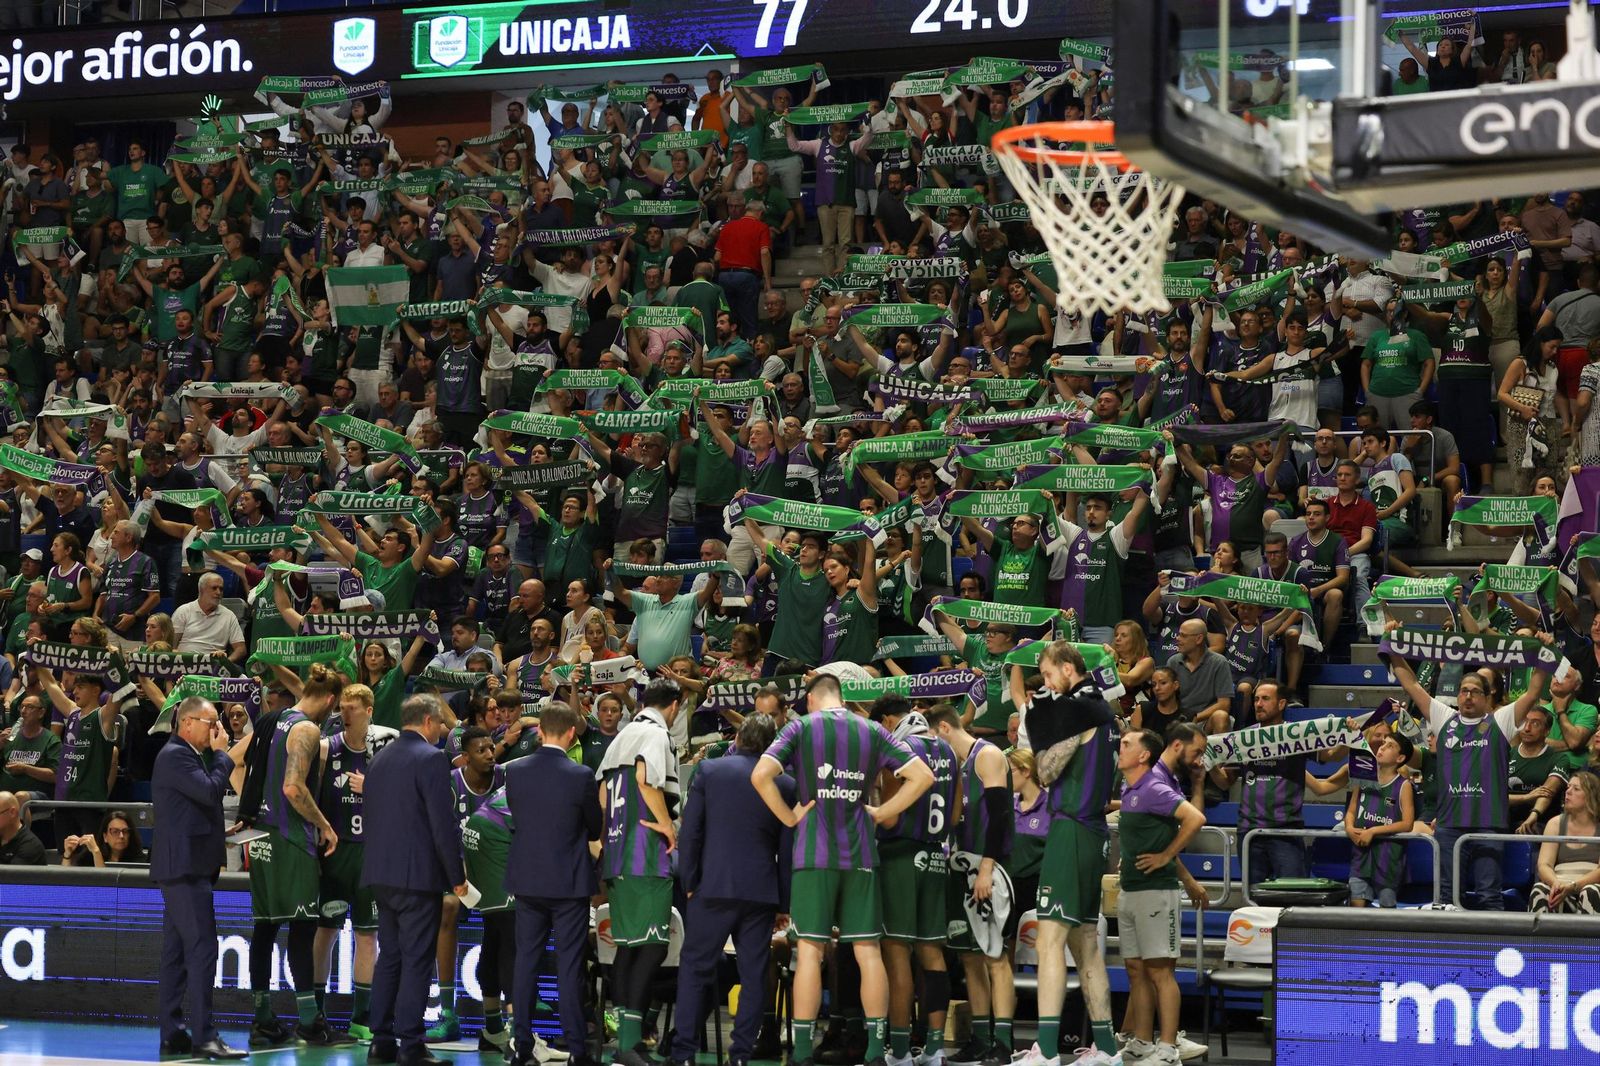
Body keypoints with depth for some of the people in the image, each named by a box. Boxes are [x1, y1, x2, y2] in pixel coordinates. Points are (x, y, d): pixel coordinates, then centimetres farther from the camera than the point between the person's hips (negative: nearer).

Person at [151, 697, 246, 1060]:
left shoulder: (183, 755, 21)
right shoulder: (176, 755, -12)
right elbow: (211, 791, -21)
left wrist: (217, 835, 14)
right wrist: (220, 753, -7)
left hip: (187, 865, 11)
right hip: (185, 865, -11)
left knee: (176, 952, 9)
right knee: (202, 949, -14)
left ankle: (172, 1035, 10)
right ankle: (203, 1036, -16)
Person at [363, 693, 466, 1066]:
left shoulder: (379, 759, 12)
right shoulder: (431, 759, -12)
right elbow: (443, 823, -15)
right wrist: (457, 877, -8)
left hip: (381, 873, 8)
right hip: (419, 874, -8)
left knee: (389, 957, 13)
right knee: (416, 961, -4)